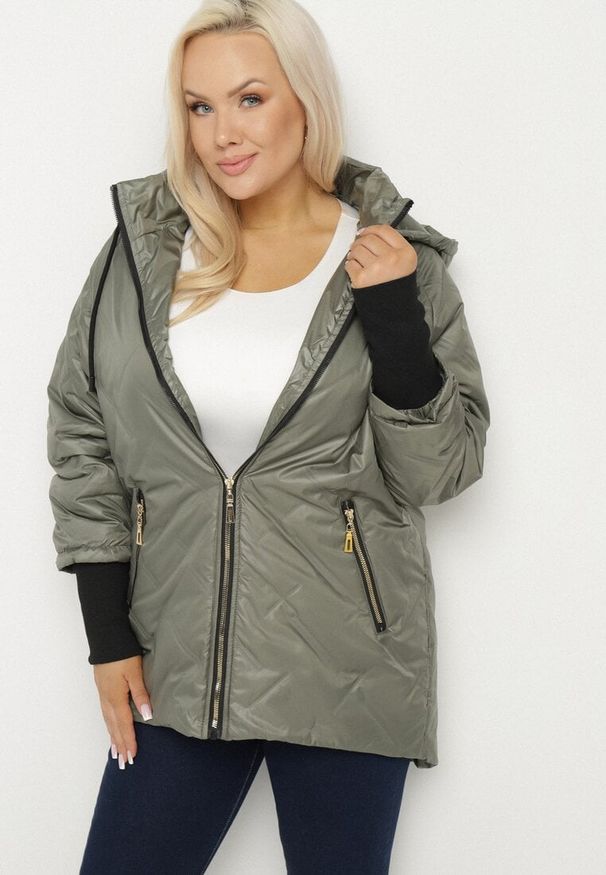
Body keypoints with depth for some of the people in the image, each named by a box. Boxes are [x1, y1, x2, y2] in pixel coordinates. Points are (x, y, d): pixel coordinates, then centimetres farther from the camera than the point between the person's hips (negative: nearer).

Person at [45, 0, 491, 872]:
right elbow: (81, 434, 6)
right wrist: (108, 634, 3)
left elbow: (437, 471, -2)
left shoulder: (393, 257, -2)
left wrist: (393, 317, -16)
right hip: (177, 662, 2)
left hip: (347, 668, -1)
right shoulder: (144, 247, 1)